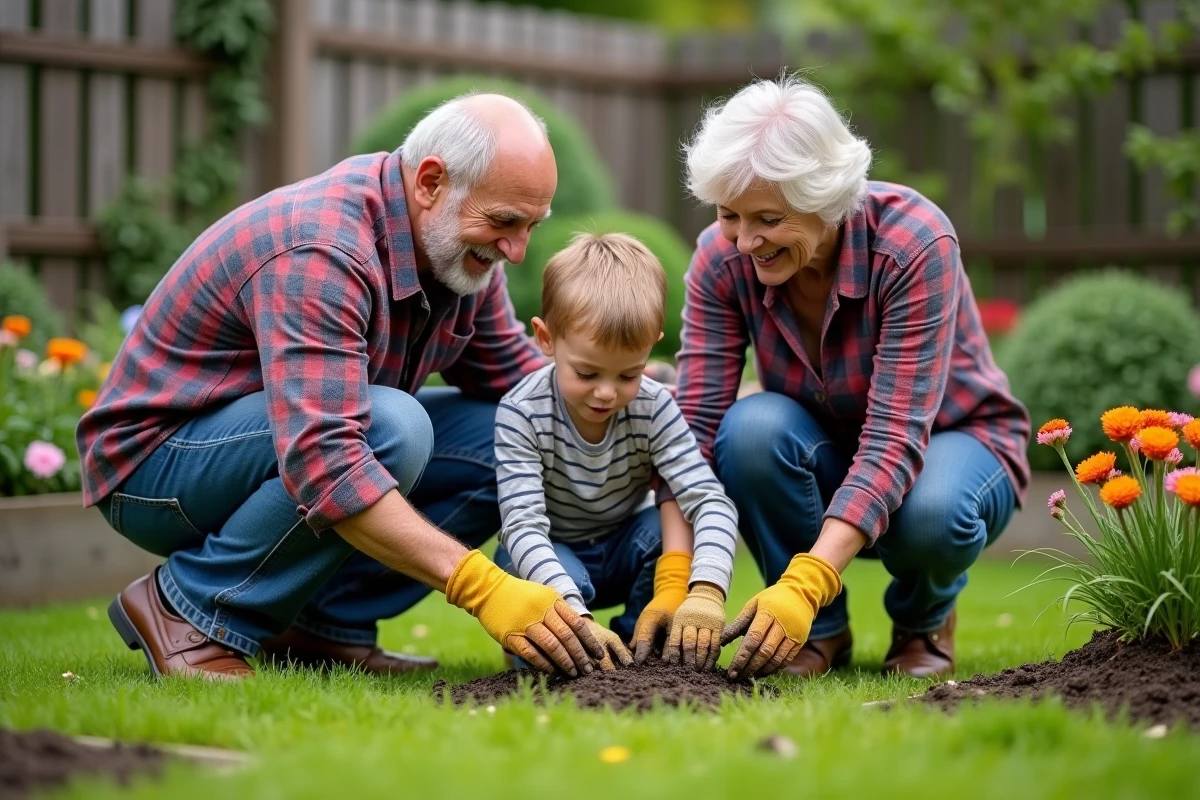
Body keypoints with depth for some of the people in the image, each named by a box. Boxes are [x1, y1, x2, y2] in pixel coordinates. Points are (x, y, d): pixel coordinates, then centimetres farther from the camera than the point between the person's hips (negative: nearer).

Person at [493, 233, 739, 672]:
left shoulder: (653, 408, -20)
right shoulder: (522, 413, -27)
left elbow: (710, 502, -28)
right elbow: (523, 525, -36)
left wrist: (705, 594, -47)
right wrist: (574, 617, -52)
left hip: (623, 552, 4)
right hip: (547, 556, -3)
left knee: (675, 526, -26)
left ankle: (639, 651, -7)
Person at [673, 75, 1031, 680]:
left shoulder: (913, 241, -30)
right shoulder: (721, 259, -19)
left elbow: (896, 435, -36)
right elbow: (697, 424, -22)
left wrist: (805, 584, -47)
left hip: (952, 441, -3)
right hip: (825, 460, 3)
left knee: (928, 514, -39)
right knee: (751, 427, -32)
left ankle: (923, 619, -1)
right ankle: (820, 631, -8)